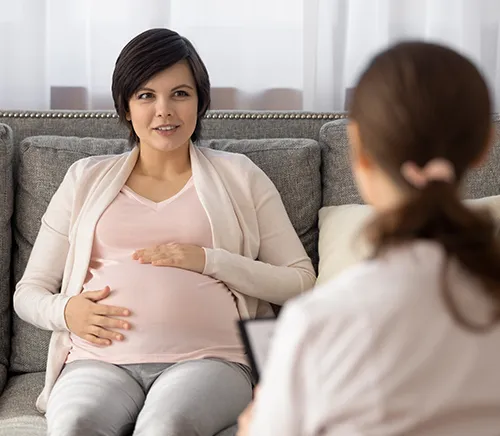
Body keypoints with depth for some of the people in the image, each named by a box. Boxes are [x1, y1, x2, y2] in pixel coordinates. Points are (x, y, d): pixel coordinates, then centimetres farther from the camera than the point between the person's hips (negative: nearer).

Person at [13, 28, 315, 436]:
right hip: (100, 360, 2)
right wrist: (64, 310, -3)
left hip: (207, 357, -1)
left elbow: (301, 281, 9)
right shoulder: (87, 178, 20)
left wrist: (207, 260, -4)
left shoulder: (238, 175, 16)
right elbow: (28, 291, 20)